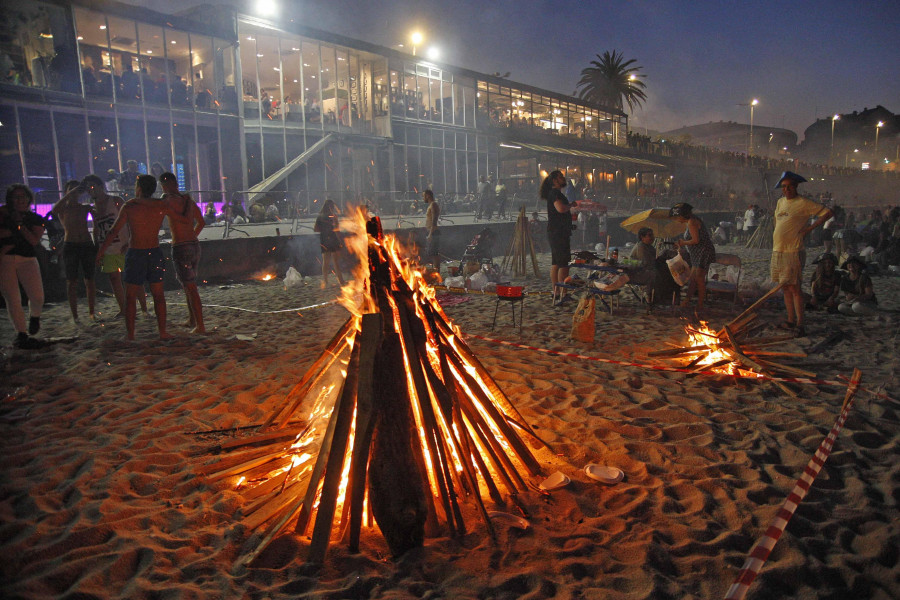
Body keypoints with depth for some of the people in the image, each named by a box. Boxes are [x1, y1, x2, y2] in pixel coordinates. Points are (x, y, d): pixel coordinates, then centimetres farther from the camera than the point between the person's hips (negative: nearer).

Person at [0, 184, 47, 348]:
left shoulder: (36, 219, 7)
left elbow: (34, 240, -7)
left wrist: (20, 224, -11)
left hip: (27, 260, 1)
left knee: (37, 296, -10)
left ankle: (34, 317, 24)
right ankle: (21, 333, 2)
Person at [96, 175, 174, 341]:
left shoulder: (129, 206, -7)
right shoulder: (161, 205, -2)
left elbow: (113, 231, -6)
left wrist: (101, 251, 2)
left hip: (135, 254, -2)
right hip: (155, 254, 2)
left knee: (130, 297, 8)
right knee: (158, 295, 9)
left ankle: (130, 333, 9)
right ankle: (163, 332, 8)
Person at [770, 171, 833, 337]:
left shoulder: (803, 203, -6)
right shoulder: (780, 202, 15)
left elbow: (828, 212, -9)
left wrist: (810, 227, -12)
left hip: (793, 252, -7)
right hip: (777, 252, 7)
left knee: (794, 287, -8)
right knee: (785, 287, 11)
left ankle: (799, 324, -3)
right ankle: (791, 320, 19)